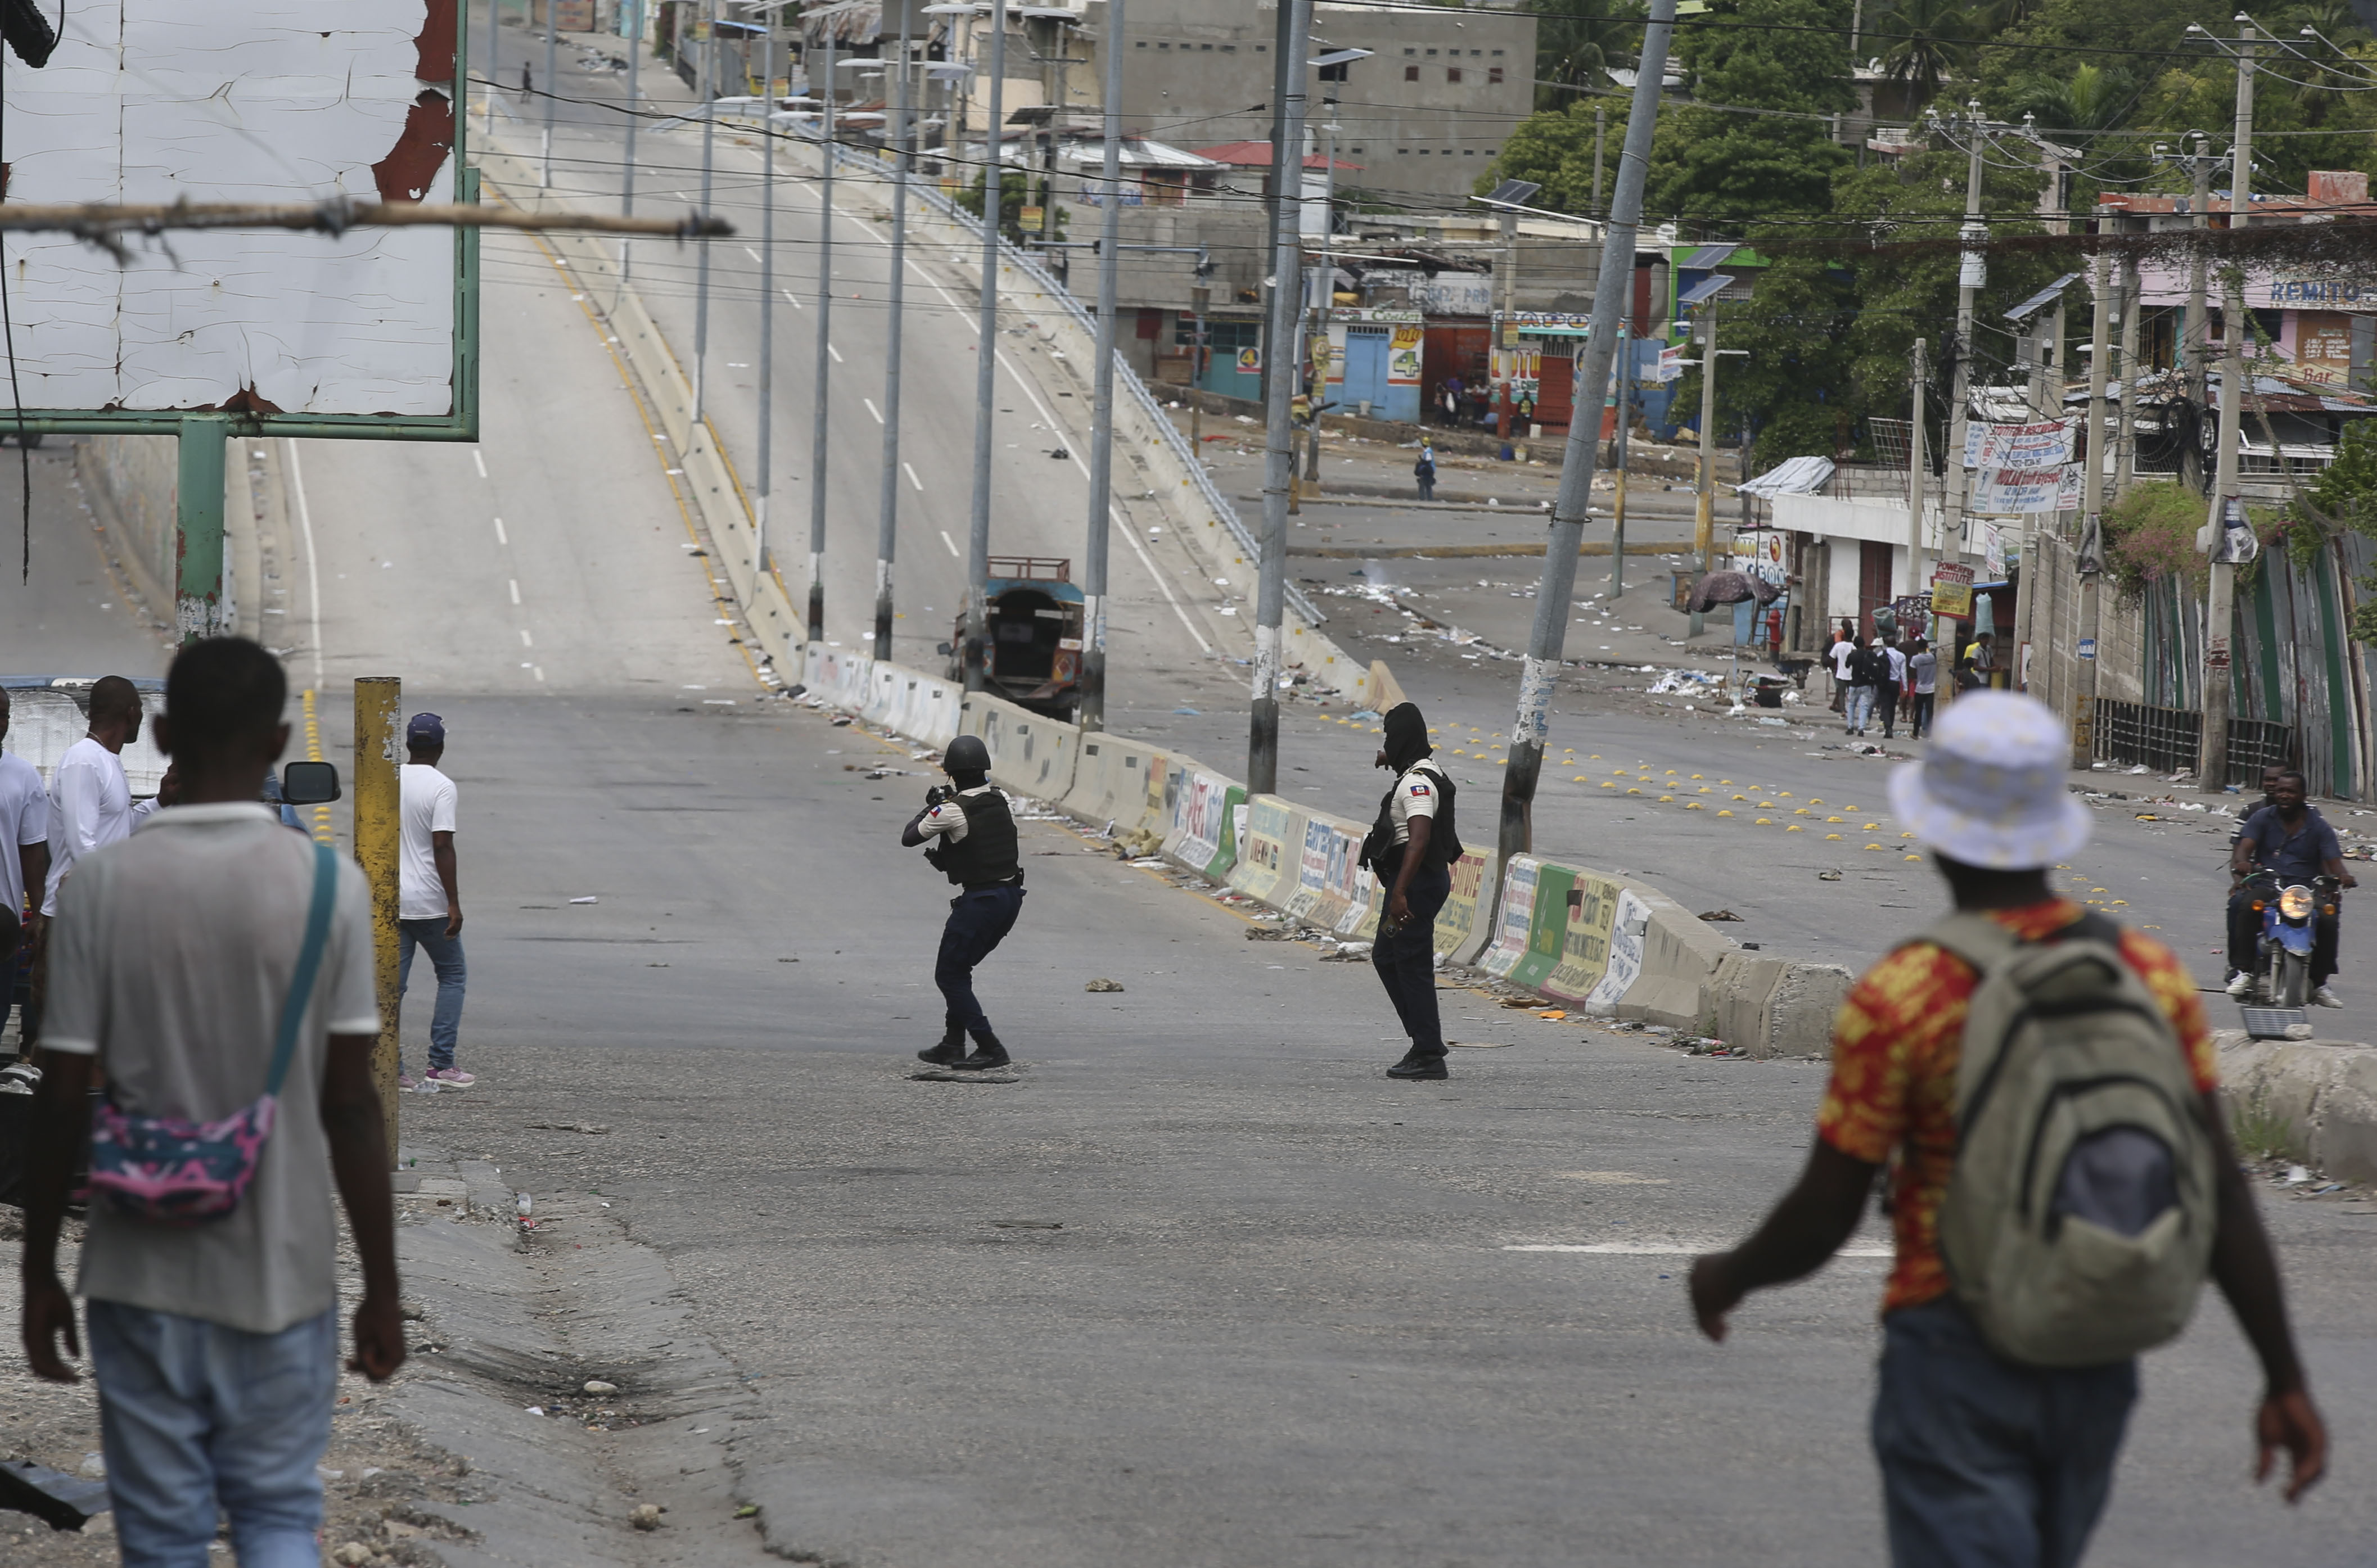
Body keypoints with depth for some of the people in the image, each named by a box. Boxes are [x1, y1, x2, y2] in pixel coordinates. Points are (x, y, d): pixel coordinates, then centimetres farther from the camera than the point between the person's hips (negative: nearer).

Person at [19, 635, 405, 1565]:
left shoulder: (101, 886, -7)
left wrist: (39, 1275, 6)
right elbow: (350, 1108, -7)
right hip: (279, 1274, 0)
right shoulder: (329, 886, -8)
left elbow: (62, 1104, -5)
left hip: (142, 1275, 0)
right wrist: (382, 1290, 1)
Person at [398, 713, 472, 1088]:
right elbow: (442, 847, -16)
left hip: (390, 900, 5)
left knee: (392, 982, 6)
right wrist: (454, 903, -13)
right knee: (452, 976, 10)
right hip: (429, 902, -5)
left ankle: (390, 1067, -1)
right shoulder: (441, 787, -11)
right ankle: (440, 1064, 3)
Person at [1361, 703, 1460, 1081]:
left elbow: (1419, 840, -30)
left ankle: (1429, 1057, -5)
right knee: (1385, 957, 17)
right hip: (1423, 879, 11)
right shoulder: (1424, 774, 14)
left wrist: (1400, 893, -36)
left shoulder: (1417, 783, -19)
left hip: (1417, 881, -11)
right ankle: (1423, 1041, 19)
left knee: (1412, 966, -7)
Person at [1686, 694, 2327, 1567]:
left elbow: (1821, 1222, -10)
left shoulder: (1897, 1000, -16)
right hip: (2094, 1363, 5)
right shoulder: (2149, 973, -3)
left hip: (1955, 1362, -5)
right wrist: (2286, 1382, 0)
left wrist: (1726, 1279, 11)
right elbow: (2223, 1196, -5)